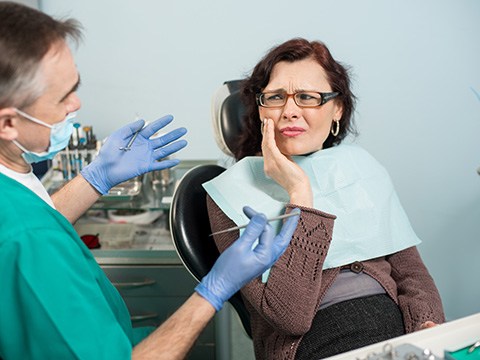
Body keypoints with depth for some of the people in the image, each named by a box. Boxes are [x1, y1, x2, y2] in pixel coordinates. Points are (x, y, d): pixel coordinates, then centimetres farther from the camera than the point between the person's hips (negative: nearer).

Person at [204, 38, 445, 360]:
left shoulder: (361, 166, 15)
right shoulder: (233, 191, -1)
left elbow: (410, 272, 12)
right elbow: (291, 315, -12)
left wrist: (430, 326, -9)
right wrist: (300, 192, -13)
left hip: (398, 322, 5)